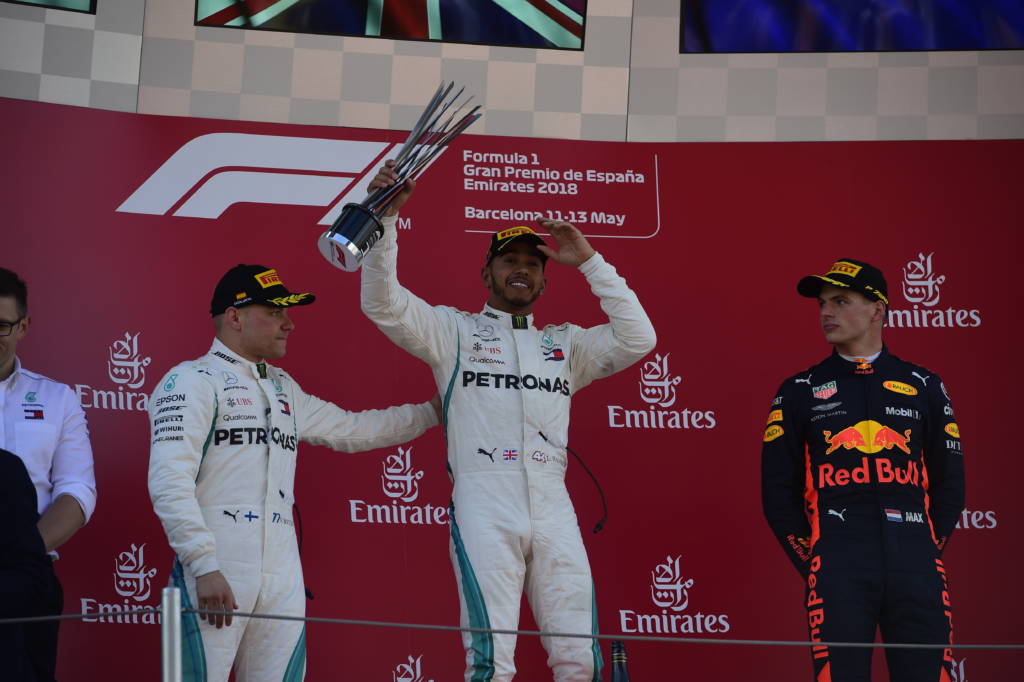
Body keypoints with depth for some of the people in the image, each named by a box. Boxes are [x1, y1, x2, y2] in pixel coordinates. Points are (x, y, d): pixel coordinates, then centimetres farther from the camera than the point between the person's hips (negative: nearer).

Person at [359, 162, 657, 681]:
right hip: (483, 506, -3)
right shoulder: (454, 330, 13)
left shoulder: (565, 343, 22)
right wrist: (386, 218, -10)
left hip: (554, 507, 3)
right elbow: (383, 303, 1)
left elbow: (637, 338, 10)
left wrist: (589, 262, 9)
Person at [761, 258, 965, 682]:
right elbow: (778, 491, 8)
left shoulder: (924, 387, 13)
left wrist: (925, 552, 6)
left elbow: (949, 484, 14)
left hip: (916, 569, 1)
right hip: (839, 571, -1)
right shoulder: (799, 392, 10)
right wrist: (812, 563, 2)